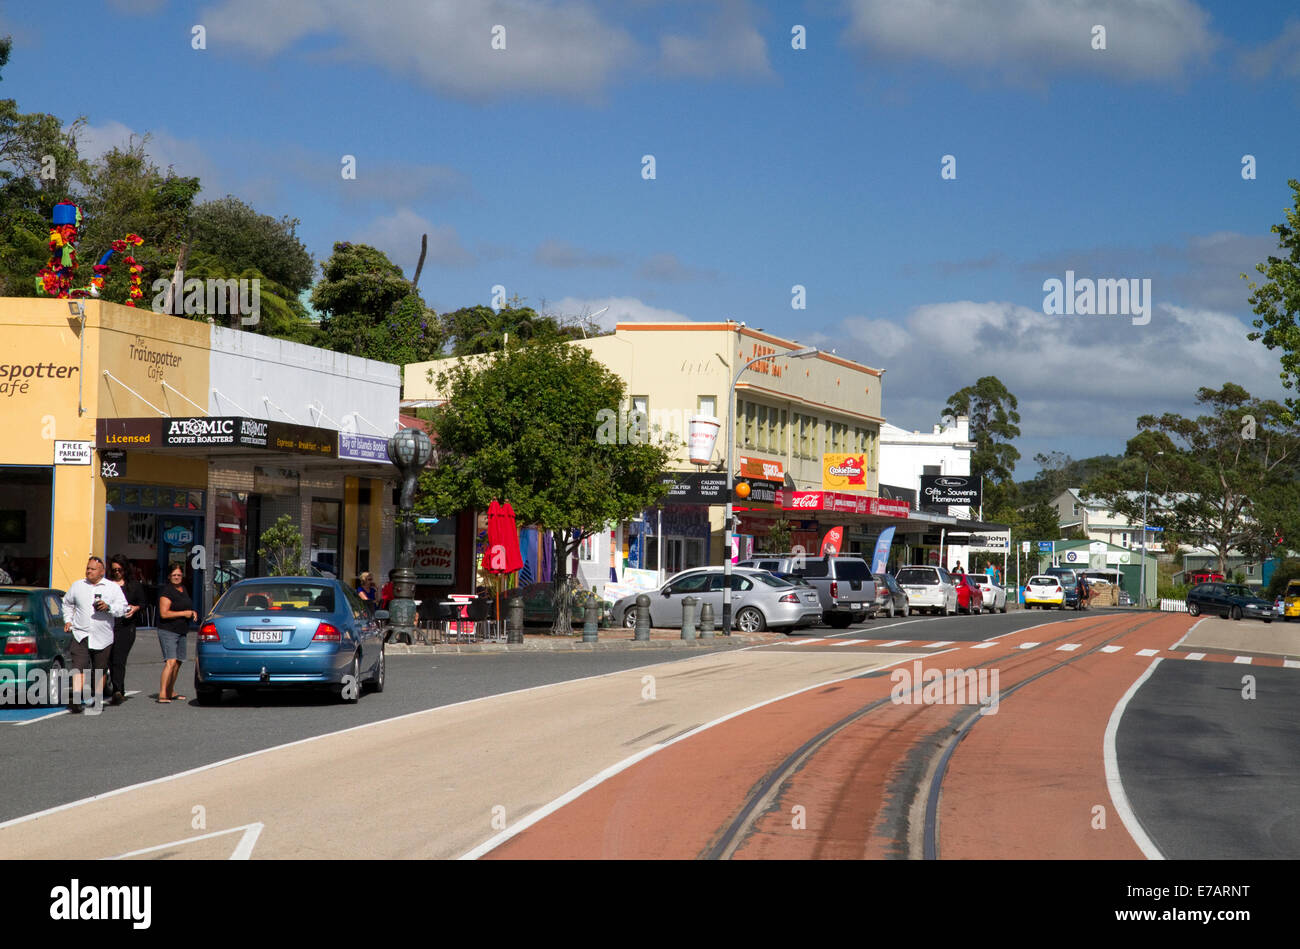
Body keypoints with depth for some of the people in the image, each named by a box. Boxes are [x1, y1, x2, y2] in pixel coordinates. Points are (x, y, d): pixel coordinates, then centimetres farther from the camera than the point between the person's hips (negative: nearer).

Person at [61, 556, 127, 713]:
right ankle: (76, 701, -24)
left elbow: (123, 608, -4)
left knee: (100, 671, 10)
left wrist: (108, 607, -21)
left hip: (102, 638, 0)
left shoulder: (113, 588, 3)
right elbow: (67, 603, 26)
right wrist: (68, 620, 14)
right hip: (81, 635, 0)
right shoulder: (77, 586, 11)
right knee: (78, 667, -15)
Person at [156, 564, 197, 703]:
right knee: (171, 661, -19)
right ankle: (162, 694, -24)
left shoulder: (184, 590, 14)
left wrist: (192, 613, 8)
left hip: (181, 631, 9)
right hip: (168, 631, -9)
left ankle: (171, 692, 23)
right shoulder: (167, 591, -12)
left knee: (178, 662, 13)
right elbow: (164, 613, -19)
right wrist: (184, 613, -17)